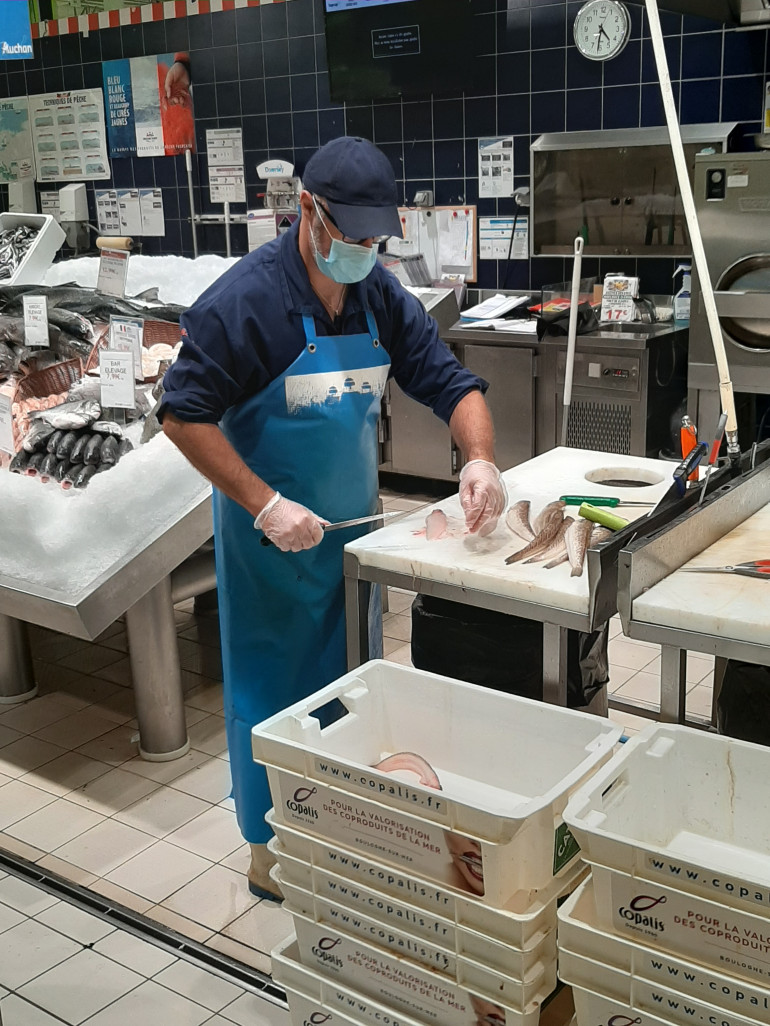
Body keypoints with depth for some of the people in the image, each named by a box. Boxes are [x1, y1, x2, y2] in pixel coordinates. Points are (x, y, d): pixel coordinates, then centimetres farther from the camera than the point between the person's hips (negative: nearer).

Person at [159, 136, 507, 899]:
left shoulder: (381, 297, 0)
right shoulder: (246, 299, -19)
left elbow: (449, 383, 2)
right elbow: (184, 415, -19)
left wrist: (479, 458, -18)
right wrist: (266, 505, -25)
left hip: (355, 526, 6)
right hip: (272, 540, -6)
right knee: (274, 690, 7)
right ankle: (272, 852, 26)